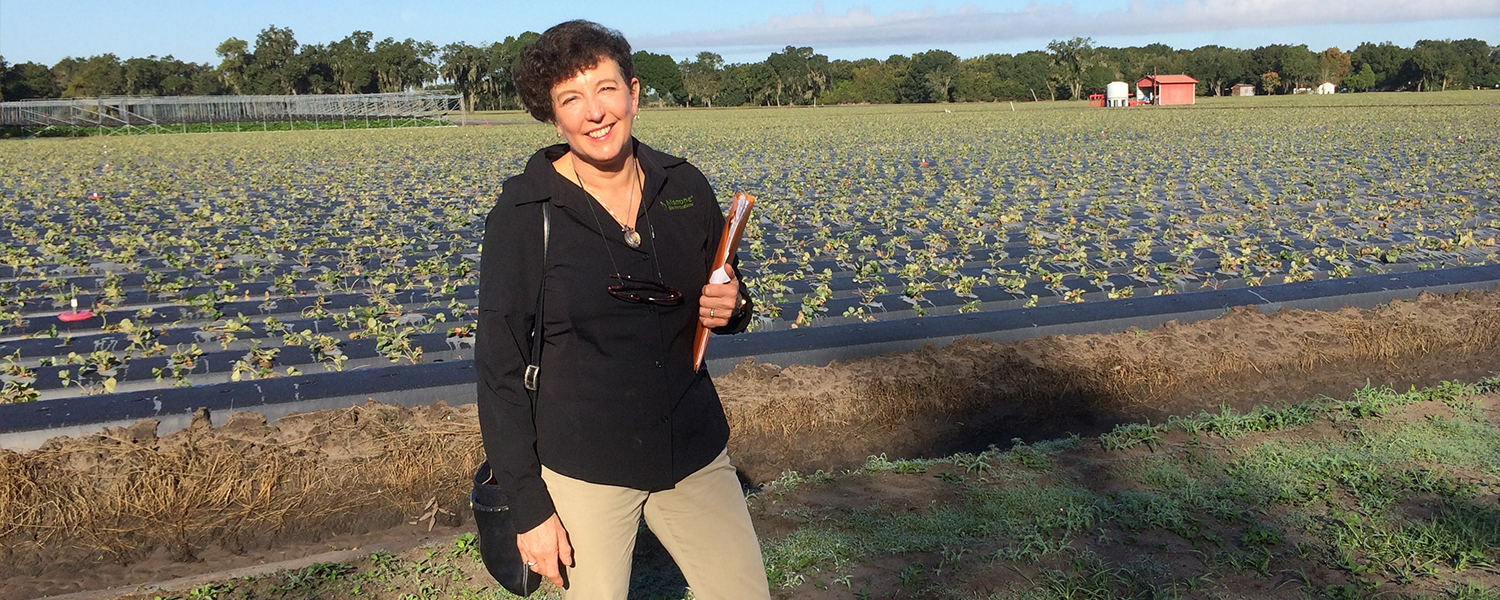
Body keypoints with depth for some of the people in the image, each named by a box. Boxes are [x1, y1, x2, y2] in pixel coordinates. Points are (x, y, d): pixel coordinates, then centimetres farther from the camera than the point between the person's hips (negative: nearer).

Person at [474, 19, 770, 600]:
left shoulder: (686, 188, -1)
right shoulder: (522, 215, -12)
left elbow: (724, 292, 15)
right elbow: (500, 370, -9)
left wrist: (731, 308, -9)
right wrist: (529, 507, -11)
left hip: (694, 450, 4)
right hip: (582, 464, -3)